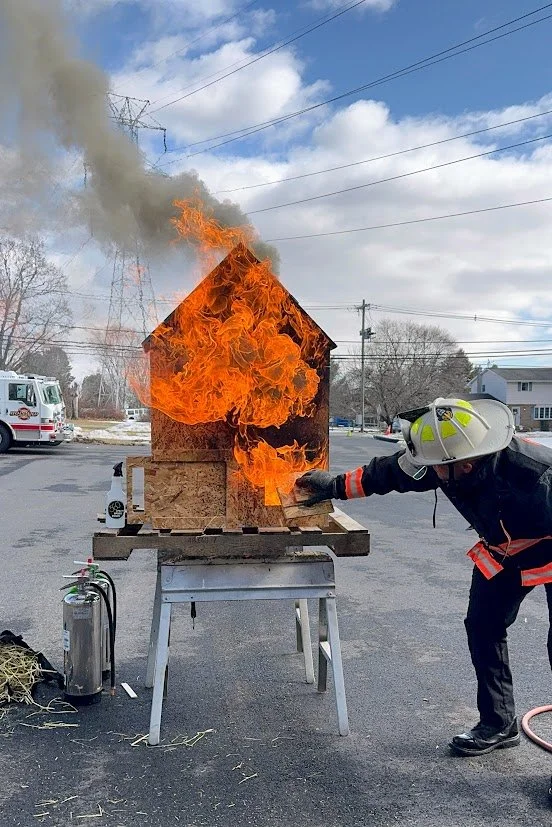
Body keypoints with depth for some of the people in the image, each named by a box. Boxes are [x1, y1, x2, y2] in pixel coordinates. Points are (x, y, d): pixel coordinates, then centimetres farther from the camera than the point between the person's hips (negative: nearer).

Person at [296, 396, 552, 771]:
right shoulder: (447, 459, -24)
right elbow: (390, 471, -8)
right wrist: (336, 485, 0)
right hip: (503, 548, 6)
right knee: (483, 626, 5)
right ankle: (499, 725, 21)